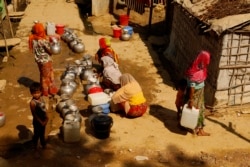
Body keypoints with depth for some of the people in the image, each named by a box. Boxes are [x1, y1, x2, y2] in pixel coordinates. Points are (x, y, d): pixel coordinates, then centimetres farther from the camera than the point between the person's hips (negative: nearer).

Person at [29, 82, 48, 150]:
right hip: (37, 121, -6)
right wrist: (40, 122, -19)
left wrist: (46, 117, 0)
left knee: (42, 133, 26)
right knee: (37, 134, 14)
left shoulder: (41, 98, -6)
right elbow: (34, 114, -22)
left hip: (43, 120, 6)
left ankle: (43, 144, 46)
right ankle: (35, 146, 35)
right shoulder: (32, 102, -26)